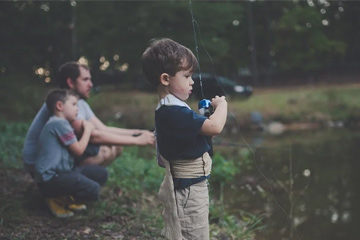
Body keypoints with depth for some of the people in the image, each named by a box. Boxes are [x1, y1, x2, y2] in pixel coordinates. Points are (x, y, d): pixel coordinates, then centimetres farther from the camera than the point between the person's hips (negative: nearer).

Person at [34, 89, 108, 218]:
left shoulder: (60, 123, 19)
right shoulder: (59, 124, -15)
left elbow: (75, 148, 19)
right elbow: (78, 150, -13)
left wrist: (87, 128, 12)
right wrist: (87, 130, 1)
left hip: (62, 172, 11)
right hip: (50, 179, -11)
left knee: (101, 173, 7)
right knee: (93, 190, -25)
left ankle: (67, 199, 8)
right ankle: (57, 199, -4)